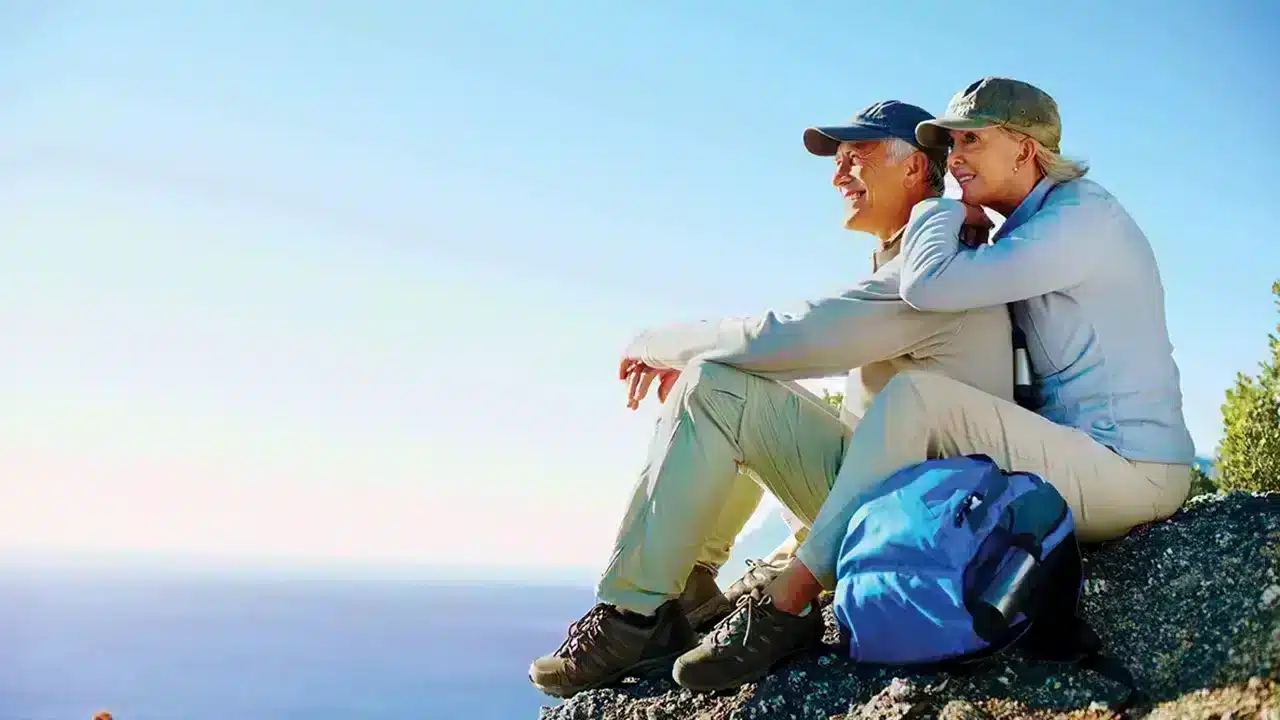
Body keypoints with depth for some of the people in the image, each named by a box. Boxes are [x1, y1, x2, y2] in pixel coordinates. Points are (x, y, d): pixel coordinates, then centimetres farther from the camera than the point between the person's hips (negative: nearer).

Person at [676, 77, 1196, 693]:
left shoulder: (1079, 218, -15)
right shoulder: (1033, 228, 17)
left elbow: (929, 285, -24)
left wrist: (945, 212, -4)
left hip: (1126, 470, -11)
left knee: (916, 396, -23)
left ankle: (788, 597, -23)